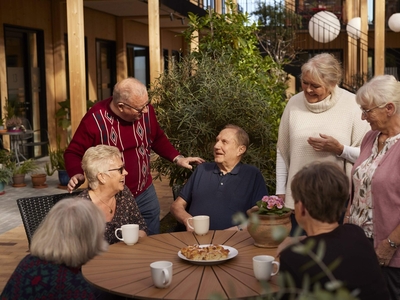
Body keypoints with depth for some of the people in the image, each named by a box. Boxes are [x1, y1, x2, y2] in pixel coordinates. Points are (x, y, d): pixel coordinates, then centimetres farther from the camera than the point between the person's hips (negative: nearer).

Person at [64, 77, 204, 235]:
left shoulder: (146, 111, -6)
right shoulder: (95, 119, -19)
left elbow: (158, 138, 13)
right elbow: (73, 153, -8)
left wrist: (177, 158, 2)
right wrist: (77, 174, -26)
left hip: (145, 194, 4)